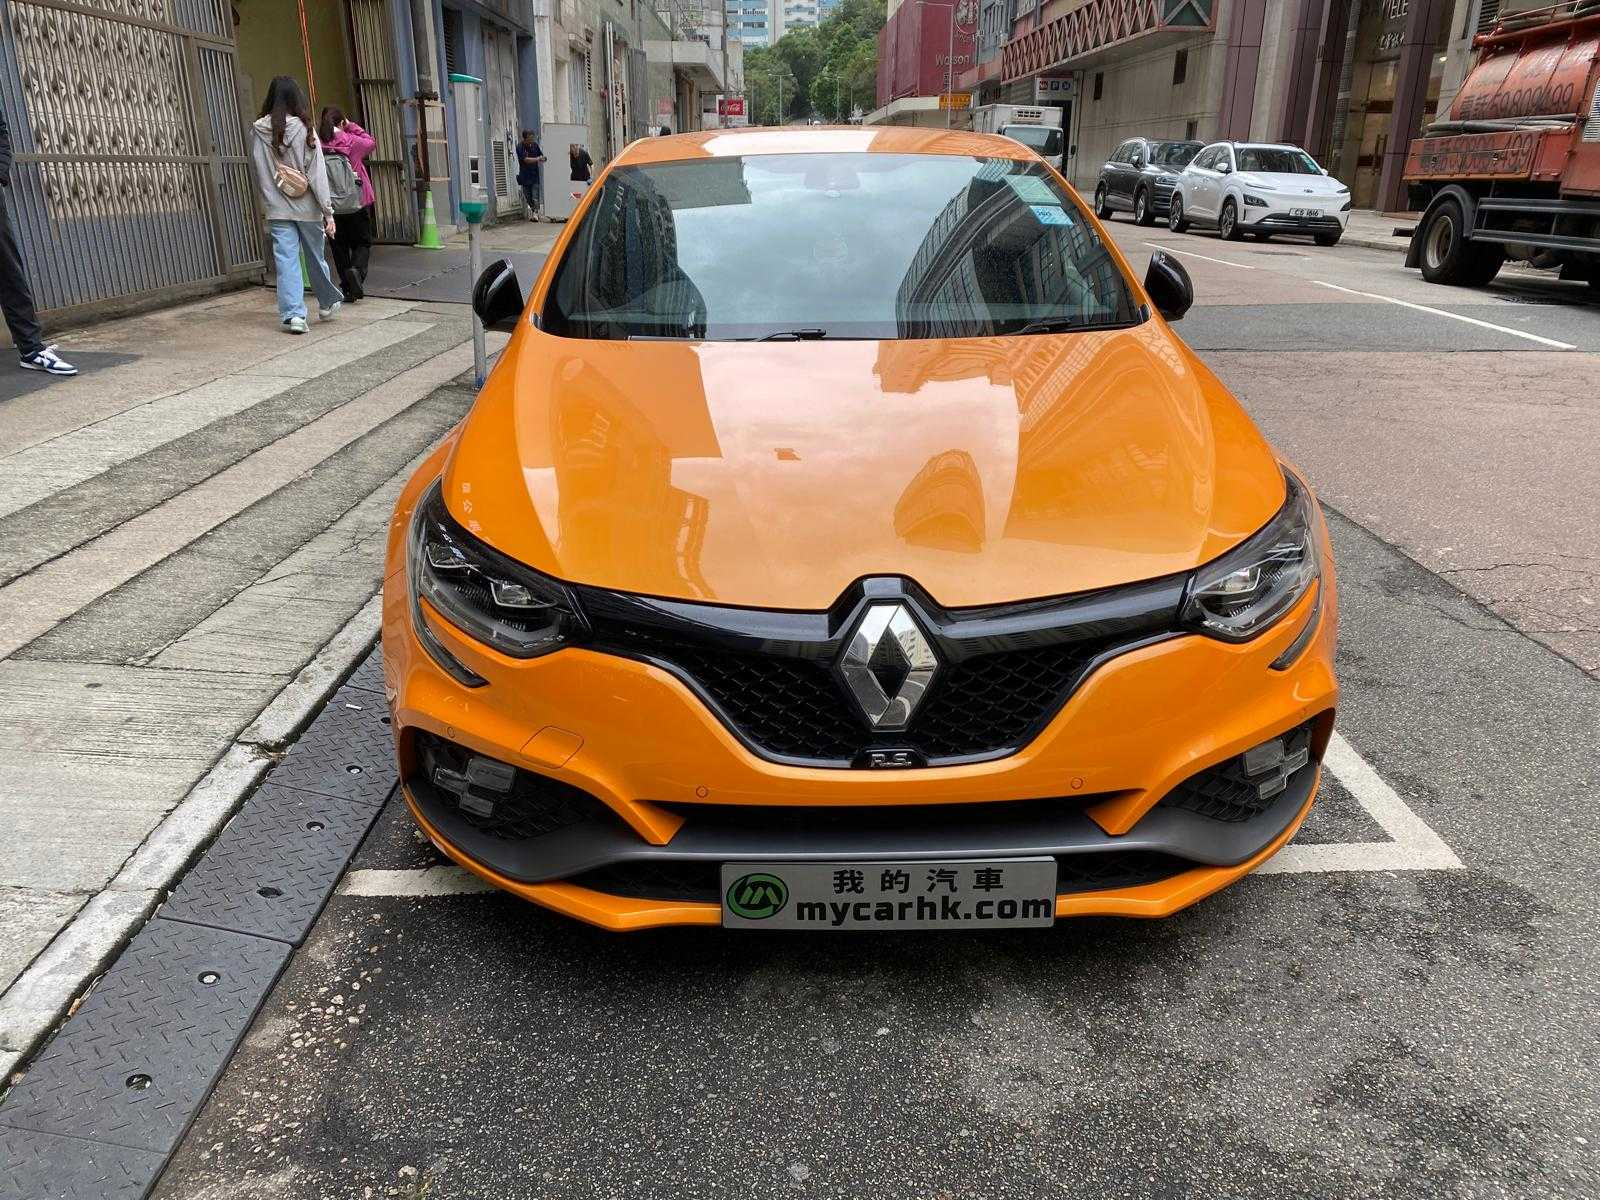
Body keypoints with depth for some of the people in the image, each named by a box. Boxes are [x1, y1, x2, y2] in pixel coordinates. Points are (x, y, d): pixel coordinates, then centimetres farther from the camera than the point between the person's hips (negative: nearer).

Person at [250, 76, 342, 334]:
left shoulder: (257, 132, -1)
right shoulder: (303, 129, -8)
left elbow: (259, 174, 2)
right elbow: (317, 173, -9)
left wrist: (268, 201, 13)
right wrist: (328, 211, -7)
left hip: (277, 209, 1)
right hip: (307, 207, -1)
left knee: (286, 261, 1)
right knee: (316, 257, 15)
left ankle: (292, 314, -7)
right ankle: (327, 304, 32)